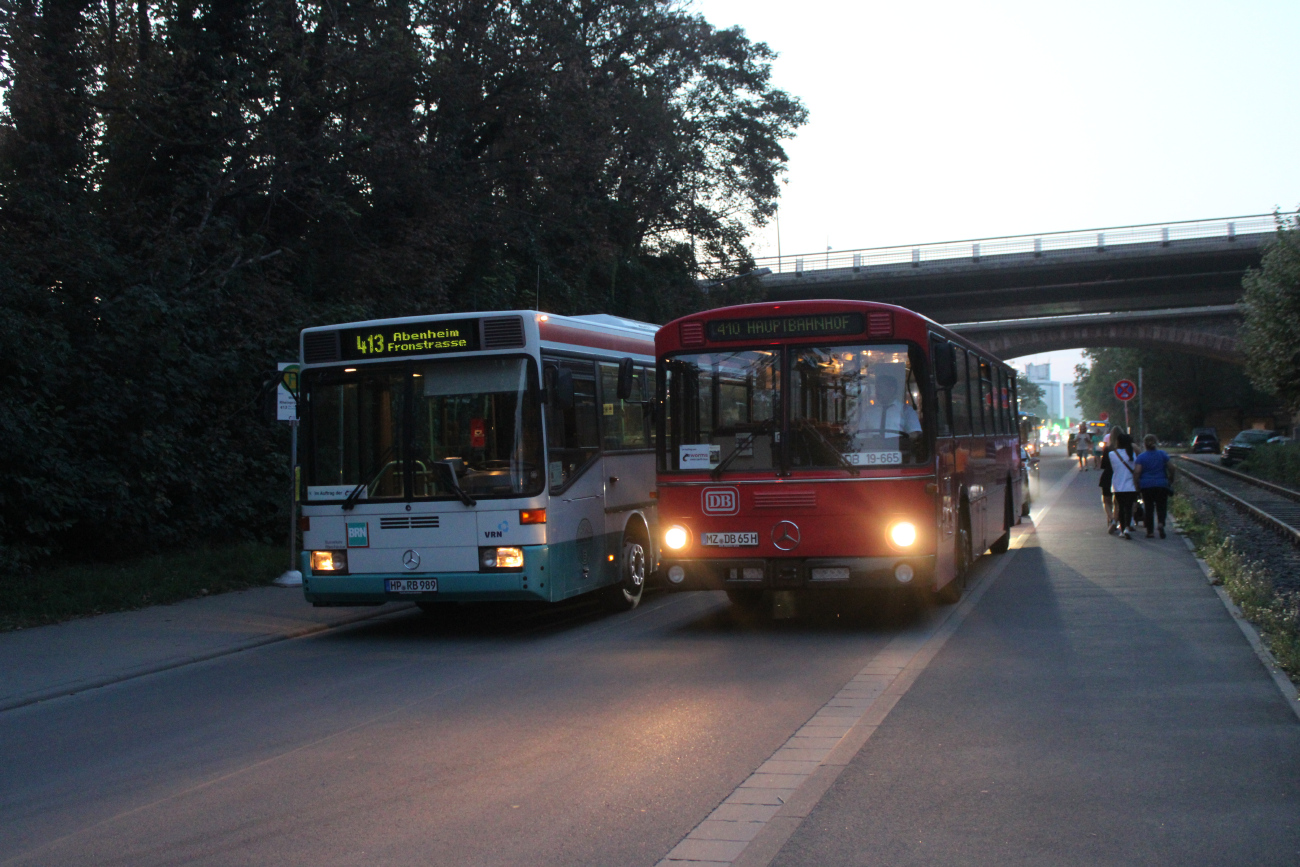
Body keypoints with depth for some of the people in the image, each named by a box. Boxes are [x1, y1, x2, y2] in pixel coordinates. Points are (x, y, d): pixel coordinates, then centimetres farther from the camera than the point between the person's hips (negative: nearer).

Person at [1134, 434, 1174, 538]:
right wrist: (1171, 478, 16)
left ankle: (1150, 531, 8)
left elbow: (1137, 472, -12)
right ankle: (1161, 523, -22)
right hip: (1161, 485, 0)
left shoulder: (1141, 457, -3)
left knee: (1148, 508, 8)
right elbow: (1170, 468, 1)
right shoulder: (1162, 454, 2)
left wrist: (1137, 484, -4)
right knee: (1161, 506, 6)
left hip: (1146, 486, 0)